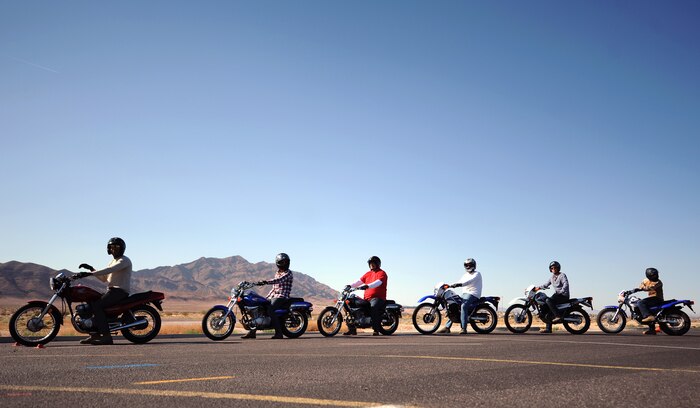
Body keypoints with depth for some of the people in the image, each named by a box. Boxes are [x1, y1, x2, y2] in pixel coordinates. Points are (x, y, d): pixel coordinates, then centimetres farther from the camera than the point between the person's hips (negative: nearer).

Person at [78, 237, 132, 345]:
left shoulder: (124, 260, -8)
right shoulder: (113, 262, 24)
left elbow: (109, 270, -24)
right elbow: (104, 278, 22)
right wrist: (91, 269, 10)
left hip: (120, 291, -10)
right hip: (111, 291, 10)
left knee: (97, 305, -24)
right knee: (90, 303, 4)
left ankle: (106, 336, -27)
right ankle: (95, 334, 5)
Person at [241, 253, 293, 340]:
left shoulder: (288, 273, -6)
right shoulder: (277, 273, 21)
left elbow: (279, 280, -23)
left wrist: (266, 282, -37)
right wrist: (266, 297, 17)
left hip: (282, 297, -8)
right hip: (273, 296, 9)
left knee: (270, 310, -30)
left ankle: (279, 333, -27)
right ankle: (252, 331, 5)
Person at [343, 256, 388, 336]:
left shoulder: (382, 273, -1)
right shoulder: (368, 273, 22)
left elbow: (378, 282, -21)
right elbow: (360, 281, 14)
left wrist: (367, 286, -37)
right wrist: (350, 286, -3)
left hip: (378, 297, -7)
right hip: (366, 298, 7)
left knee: (373, 307, -38)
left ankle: (376, 330, -32)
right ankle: (352, 329, 3)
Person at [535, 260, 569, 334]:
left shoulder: (562, 275, -6)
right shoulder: (552, 277, 17)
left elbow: (566, 284, -21)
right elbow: (546, 285, 21)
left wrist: (561, 291, -33)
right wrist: (539, 288, 6)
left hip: (564, 295, -8)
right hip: (557, 295, 8)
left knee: (549, 300, -29)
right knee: (547, 308, 0)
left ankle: (558, 316, -31)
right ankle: (548, 328, 2)